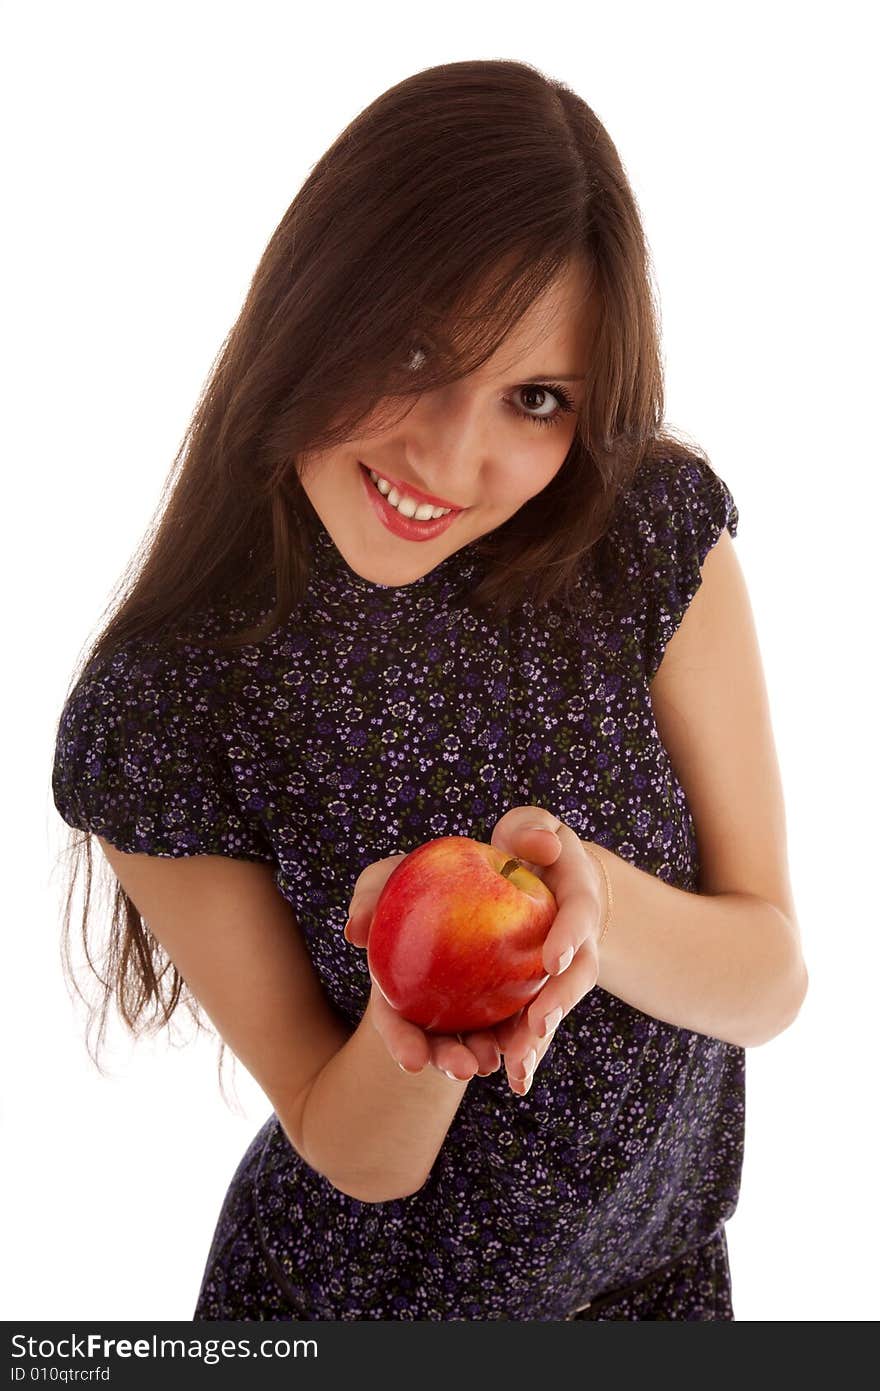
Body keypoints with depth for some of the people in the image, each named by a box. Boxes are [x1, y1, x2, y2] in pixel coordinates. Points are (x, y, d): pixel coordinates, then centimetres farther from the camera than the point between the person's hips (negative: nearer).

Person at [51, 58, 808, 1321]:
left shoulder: (659, 532, -18)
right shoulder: (158, 720, -23)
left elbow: (773, 981, -14)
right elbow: (350, 1153, -15)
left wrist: (594, 906, -34)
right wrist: (409, 1025, -37)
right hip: (359, 1304, -2)